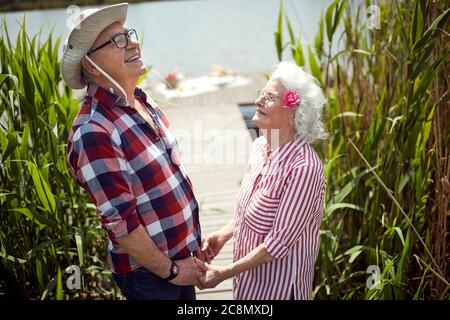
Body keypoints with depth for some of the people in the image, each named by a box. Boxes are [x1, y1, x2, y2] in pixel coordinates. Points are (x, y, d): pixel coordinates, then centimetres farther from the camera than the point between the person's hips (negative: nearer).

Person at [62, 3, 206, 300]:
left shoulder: (144, 103, 1)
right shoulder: (93, 133, -26)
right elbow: (120, 222, -24)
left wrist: (193, 237, 12)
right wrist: (170, 270, -14)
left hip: (180, 253, 7)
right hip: (147, 271, -7)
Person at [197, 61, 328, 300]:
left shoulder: (303, 168, -27)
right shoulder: (260, 146, -3)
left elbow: (279, 243, -23)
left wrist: (223, 273, -17)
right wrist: (224, 234, 0)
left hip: (278, 287, -7)